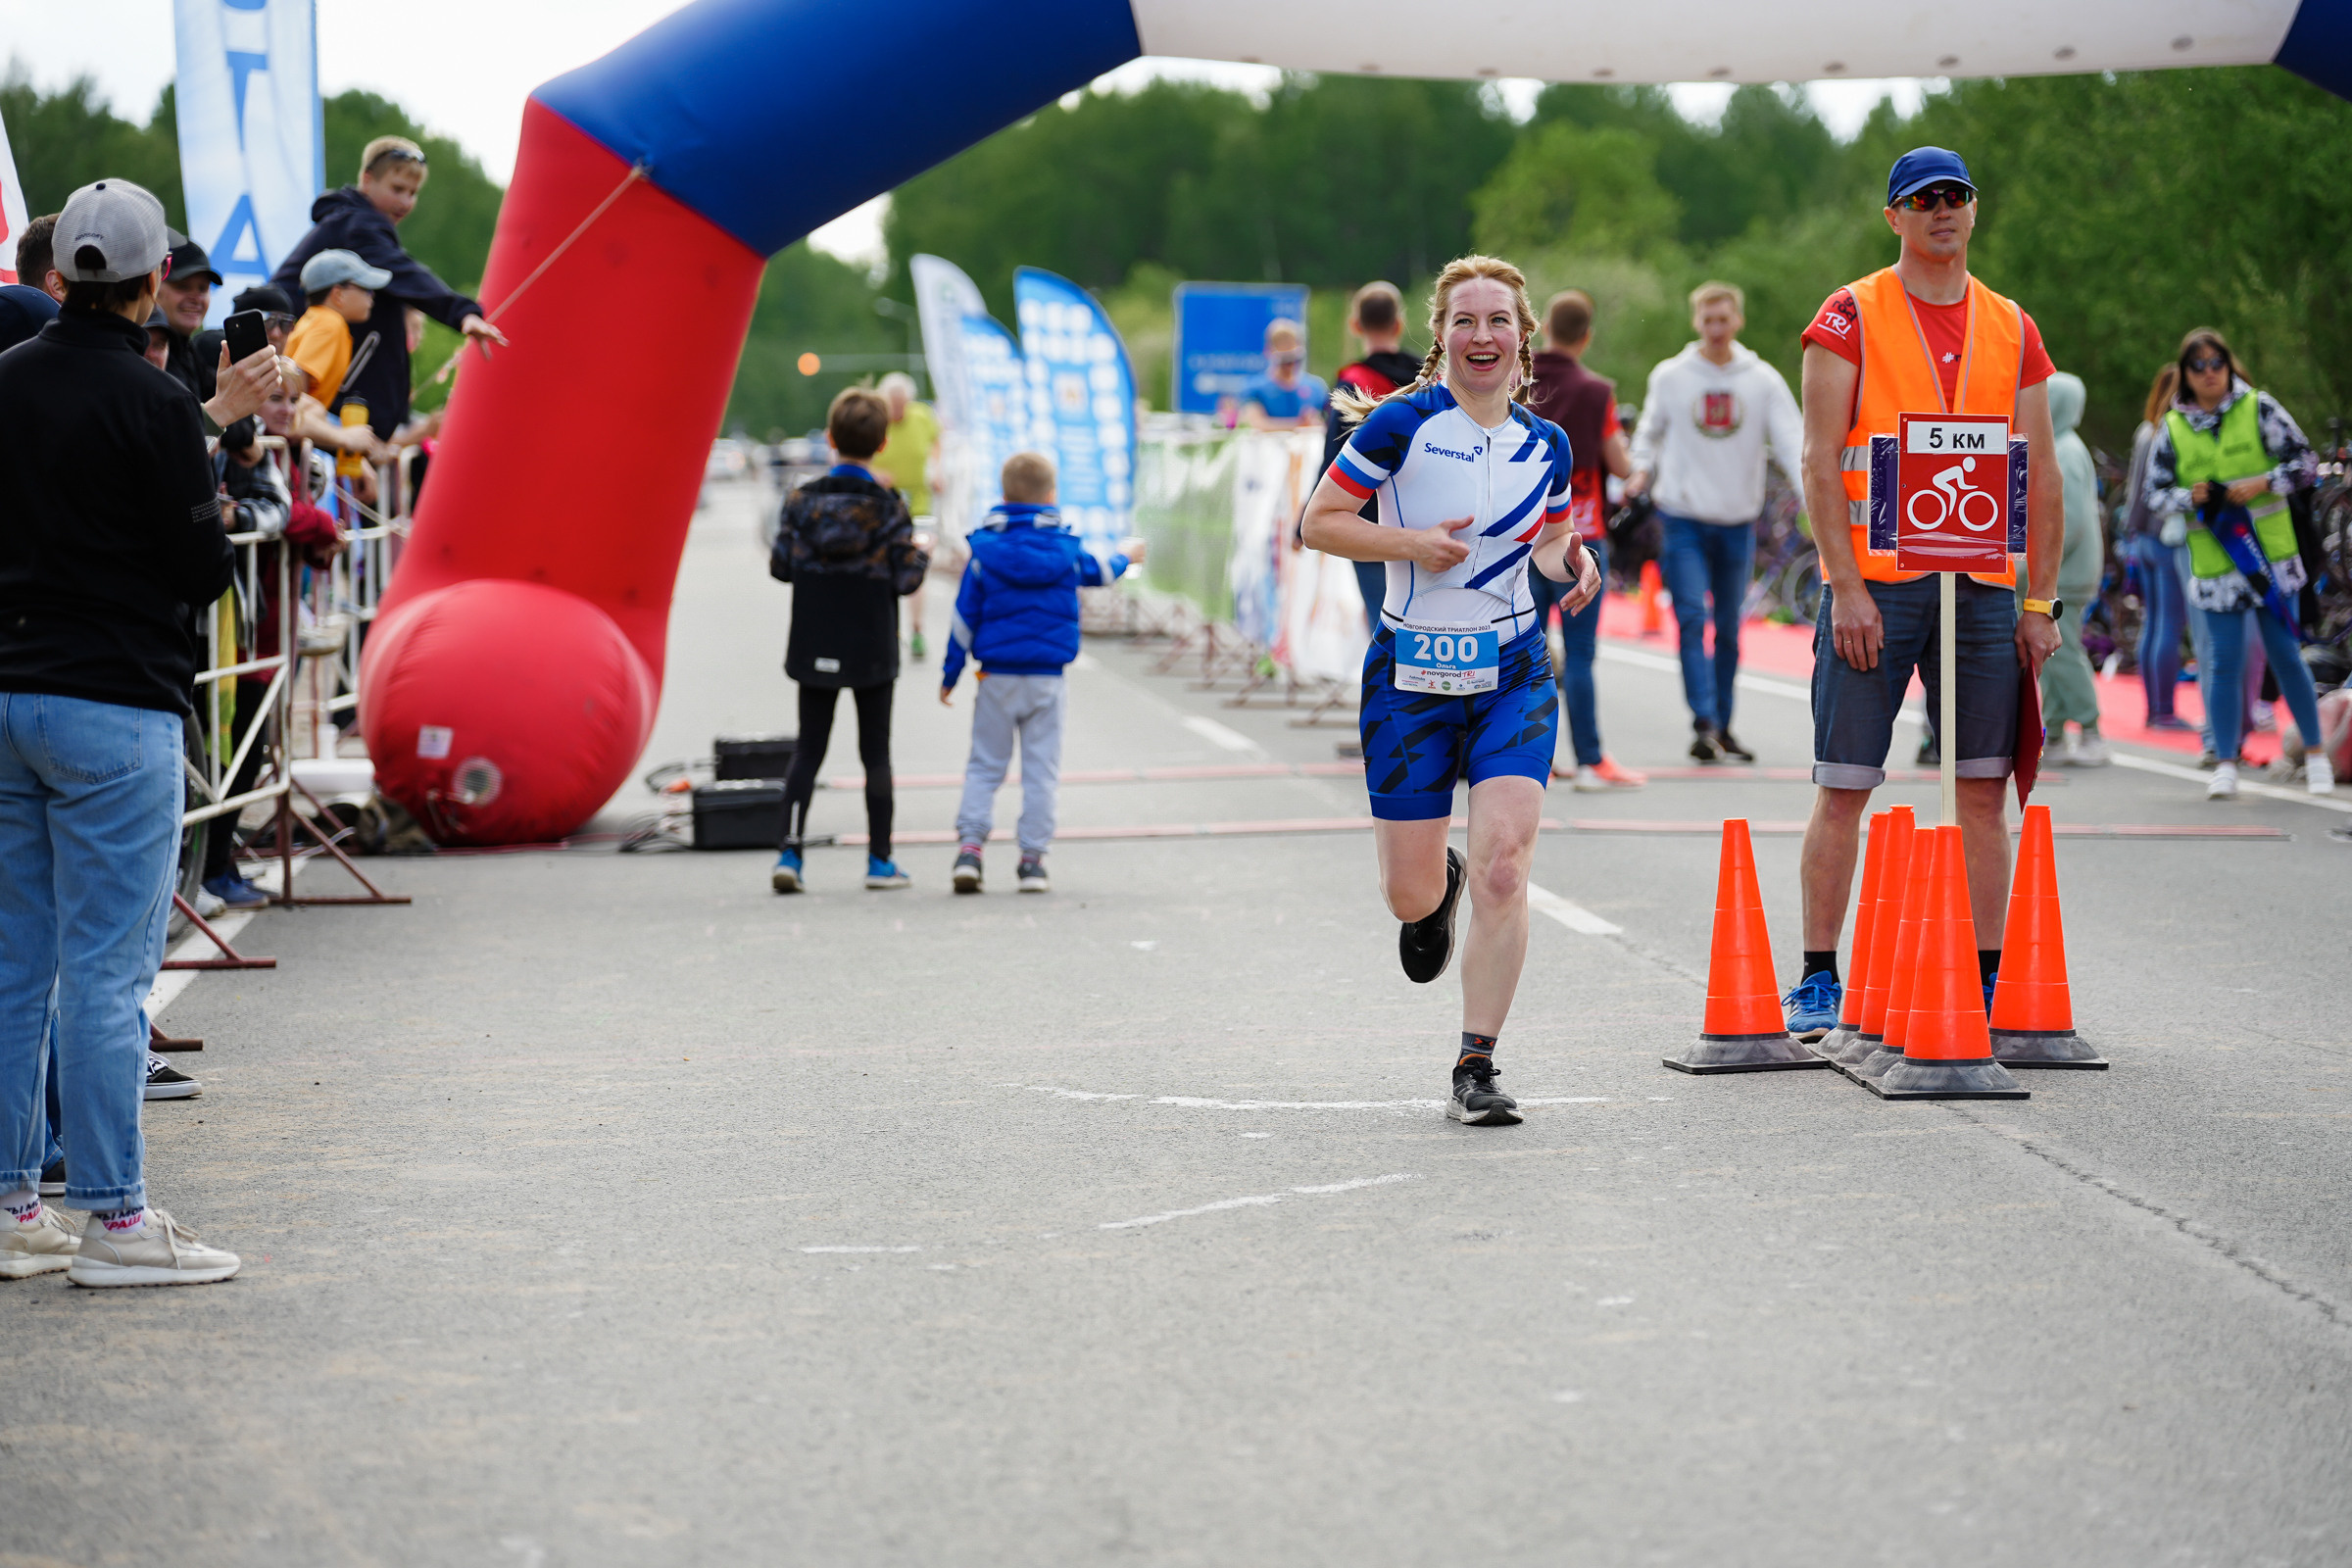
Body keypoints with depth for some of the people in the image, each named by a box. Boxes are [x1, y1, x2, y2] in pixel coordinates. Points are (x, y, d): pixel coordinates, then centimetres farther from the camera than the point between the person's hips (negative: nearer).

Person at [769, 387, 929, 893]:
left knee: (808, 749, 8)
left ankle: (790, 851, -5)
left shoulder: (802, 500, -4)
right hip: (872, 652, -2)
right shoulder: (889, 506, -11)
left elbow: (781, 566, -1)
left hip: (815, 650, 2)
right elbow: (906, 579, -12)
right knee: (875, 751, 8)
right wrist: (921, 556, 9)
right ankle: (880, 860, 12)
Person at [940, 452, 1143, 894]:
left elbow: (965, 617, -3)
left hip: (996, 677, 0)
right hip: (1047, 677, 0)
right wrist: (1126, 557, 43)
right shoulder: (1065, 548, -1)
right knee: (1040, 769, 5)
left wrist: (949, 674, 4)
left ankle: (969, 845, -7)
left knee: (984, 766, 6)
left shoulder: (985, 549, -4)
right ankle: (1033, 858, 4)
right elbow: (1098, 573, 21)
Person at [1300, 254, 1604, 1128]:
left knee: (1503, 871, -14)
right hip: (1411, 677, -2)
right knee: (1410, 894, 4)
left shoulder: (1546, 447, 5)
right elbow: (1318, 520, -5)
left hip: (1513, 676, 2)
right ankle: (1437, 895, 45)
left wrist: (1571, 562, -2)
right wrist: (1412, 544, -19)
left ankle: (1475, 1072, -6)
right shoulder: (1404, 423, -8)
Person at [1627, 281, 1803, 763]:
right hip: (1683, 518, -2)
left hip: (1738, 521, 2)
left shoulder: (1763, 380, 1)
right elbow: (1650, 434, 13)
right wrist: (1641, 471, -5)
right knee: (1692, 620, -14)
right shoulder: (1669, 377, 2)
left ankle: (1724, 727, 20)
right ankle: (1704, 723, -17)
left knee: (1730, 628, 10)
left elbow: (1792, 440, -4)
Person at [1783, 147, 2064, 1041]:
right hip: (1875, 584, -3)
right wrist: (1845, 587, -13)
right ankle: (1818, 981, 6)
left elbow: (2040, 475, 11)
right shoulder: (1852, 315, 0)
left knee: (1984, 788, 3)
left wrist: (2040, 602, 4)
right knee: (1843, 787, -2)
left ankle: (1988, 980, 10)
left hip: (1982, 586, 3)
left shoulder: (2012, 329, 11)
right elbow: (1820, 460, -5)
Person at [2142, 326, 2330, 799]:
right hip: (2213, 565, 1)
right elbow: (2155, 492, 9)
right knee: (2225, 662, -2)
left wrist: (2261, 484, -14)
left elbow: (2305, 463, 1)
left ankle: (2317, 756, 17)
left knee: (2285, 654, 4)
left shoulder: (2259, 409, 0)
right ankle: (2225, 764, 4)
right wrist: (2190, 497, -11)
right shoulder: (2172, 428, 4)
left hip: (2271, 556, -1)